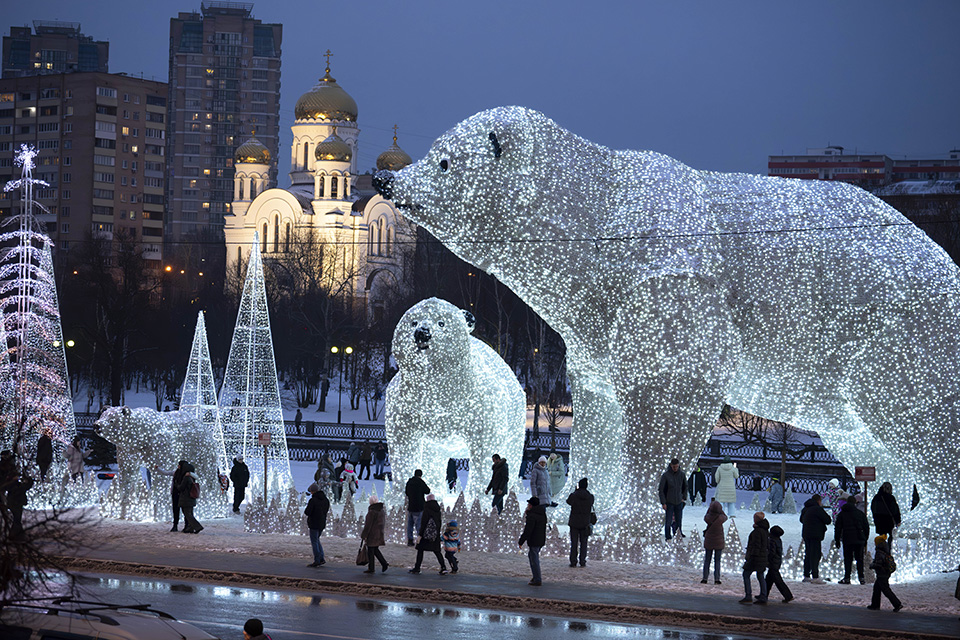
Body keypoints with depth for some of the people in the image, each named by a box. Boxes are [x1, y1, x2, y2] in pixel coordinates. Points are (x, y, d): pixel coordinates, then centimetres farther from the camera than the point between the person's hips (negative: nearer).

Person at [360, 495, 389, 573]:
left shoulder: (372, 512, -18)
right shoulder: (381, 511, 7)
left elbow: (368, 525, -17)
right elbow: (384, 523, 15)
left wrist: (363, 535, -11)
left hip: (372, 534, -8)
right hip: (379, 534, 8)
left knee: (370, 551, 2)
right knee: (375, 550, 19)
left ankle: (371, 568, 6)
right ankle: (384, 564, 11)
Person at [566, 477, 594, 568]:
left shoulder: (573, 496, -11)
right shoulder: (590, 497, -6)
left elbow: (568, 501, 10)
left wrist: (576, 491, 12)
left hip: (574, 523, -1)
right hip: (585, 523, 1)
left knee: (574, 543, 4)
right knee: (583, 543, 8)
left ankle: (573, 561, 2)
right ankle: (582, 562, 5)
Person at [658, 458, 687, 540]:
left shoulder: (681, 475, 1)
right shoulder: (665, 475, -9)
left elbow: (685, 487, 18)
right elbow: (661, 490, -6)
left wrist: (684, 498, 9)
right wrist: (663, 502, -10)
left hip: (679, 502, 3)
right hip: (669, 502, -3)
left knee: (679, 521, 6)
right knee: (668, 522, -5)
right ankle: (668, 537, 3)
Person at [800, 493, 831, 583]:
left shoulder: (805, 509, 15)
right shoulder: (817, 509, -12)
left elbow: (801, 520, 31)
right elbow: (827, 520, -10)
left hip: (806, 534, 8)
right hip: (815, 535, -8)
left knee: (808, 554, 15)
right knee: (815, 555, -9)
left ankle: (806, 576, 18)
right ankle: (815, 577, -14)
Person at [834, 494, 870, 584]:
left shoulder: (842, 514, 6)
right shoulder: (860, 513, 7)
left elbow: (837, 528, 5)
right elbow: (866, 527, 10)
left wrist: (837, 541, 10)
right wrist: (865, 540, 18)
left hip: (847, 540, -1)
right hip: (859, 540, 1)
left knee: (847, 559, 3)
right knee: (859, 559, 7)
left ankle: (847, 578, -3)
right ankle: (861, 577, 1)